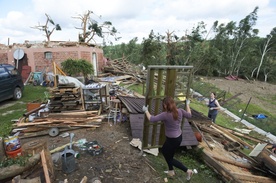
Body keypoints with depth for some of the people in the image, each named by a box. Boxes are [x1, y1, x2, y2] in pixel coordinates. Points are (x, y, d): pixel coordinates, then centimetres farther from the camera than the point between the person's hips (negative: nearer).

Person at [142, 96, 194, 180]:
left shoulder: (165, 115, -30)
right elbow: (189, 115, 8)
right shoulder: (180, 111, -10)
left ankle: (187, 170, 19)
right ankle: (171, 170, 43)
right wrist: (187, 104, 21)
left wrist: (146, 111, -11)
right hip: (179, 137, 8)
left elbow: (152, 119, -27)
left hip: (172, 139, -8)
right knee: (164, 150, 28)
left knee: (169, 158, 15)